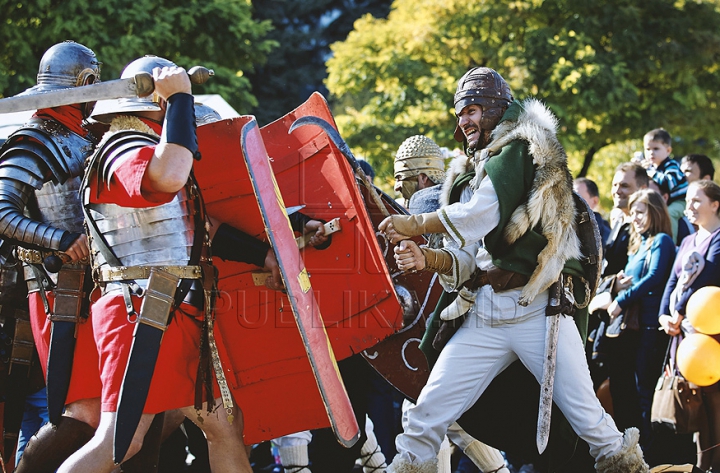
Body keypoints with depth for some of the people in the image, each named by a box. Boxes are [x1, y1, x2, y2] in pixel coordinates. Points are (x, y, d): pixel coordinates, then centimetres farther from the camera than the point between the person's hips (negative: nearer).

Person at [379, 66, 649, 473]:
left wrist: (415, 224, -4)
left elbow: (482, 213, -15)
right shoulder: (477, 176, 23)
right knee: (428, 413, -2)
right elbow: (465, 259, 17)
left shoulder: (520, 149, -1)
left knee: (587, 416, -8)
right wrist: (425, 258, -4)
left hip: (537, 311, -7)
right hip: (485, 315, 7)